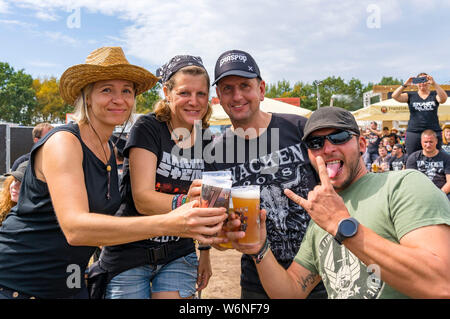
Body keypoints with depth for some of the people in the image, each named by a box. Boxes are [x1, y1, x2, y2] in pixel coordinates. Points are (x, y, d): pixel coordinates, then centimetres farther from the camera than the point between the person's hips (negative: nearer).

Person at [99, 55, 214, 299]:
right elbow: (142, 199, -23)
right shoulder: (148, 129, -13)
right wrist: (183, 202, -41)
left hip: (179, 256, 4)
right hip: (129, 254, -3)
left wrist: (205, 251, 9)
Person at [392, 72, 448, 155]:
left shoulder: (434, 95, 9)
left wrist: (434, 83, -22)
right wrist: (405, 84, -17)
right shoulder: (411, 96, 9)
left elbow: (443, 99, -13)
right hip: (413, 133, 0)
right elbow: (395, 96, -5)